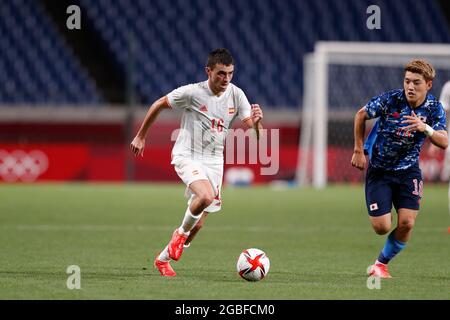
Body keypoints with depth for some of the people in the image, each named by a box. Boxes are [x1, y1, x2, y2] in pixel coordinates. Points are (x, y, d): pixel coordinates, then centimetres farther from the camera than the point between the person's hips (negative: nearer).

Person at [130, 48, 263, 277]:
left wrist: (256, 121, -29)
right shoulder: (192, 93, -16)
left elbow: (256, 133, -5)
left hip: (214, 161, 5)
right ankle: (181, 232, -6)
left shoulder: (236, 95, -4)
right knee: (206, 196, -34)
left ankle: (163, 259, 29)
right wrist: (140, 136, 4)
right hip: (187, 157, -5)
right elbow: (158, 105, -2)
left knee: (198, 225, 7)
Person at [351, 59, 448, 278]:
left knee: (406, 223, -12)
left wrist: (425, 128, -38)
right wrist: (359, 150, -2)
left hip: (408, 170, 2)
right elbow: (361, 115, -2)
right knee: (382, 227, -9)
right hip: (378, 170, -2)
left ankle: (382, 264, 13)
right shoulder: (390, 100, -18)